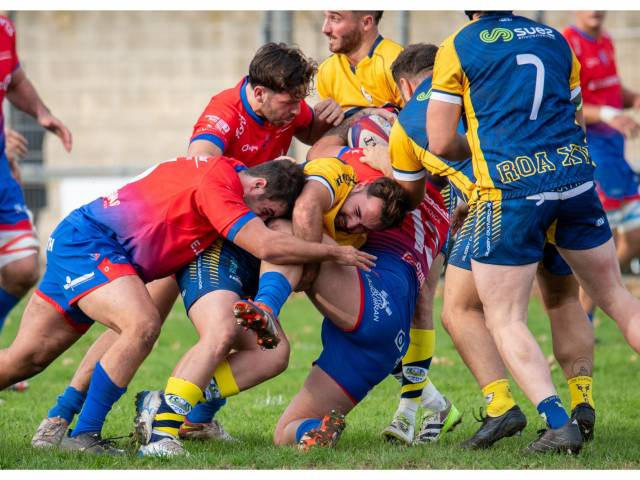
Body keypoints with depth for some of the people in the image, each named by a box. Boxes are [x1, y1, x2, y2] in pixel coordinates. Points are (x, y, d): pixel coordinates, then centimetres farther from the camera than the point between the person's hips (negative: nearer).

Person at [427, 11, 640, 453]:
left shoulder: (457, 48, 2)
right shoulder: (555, 39, 15)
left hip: (511, 188, -4)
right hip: (576, 174, 4)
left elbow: (440, 143, 1)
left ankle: (558, 423, -11)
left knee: (505, 319, 5)